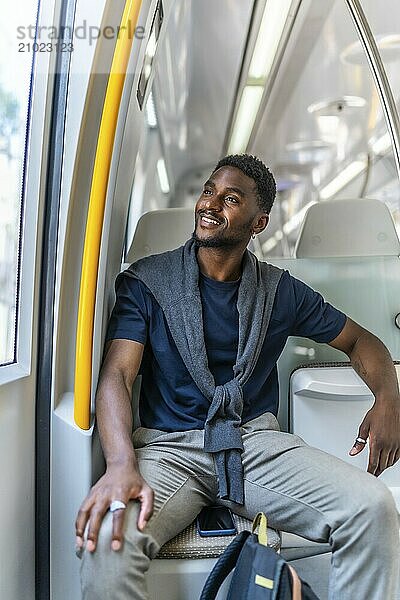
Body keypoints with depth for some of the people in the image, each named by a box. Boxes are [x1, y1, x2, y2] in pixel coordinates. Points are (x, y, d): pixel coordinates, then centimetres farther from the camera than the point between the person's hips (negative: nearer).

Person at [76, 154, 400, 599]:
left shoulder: (281, 292, 8)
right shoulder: (146, 282, 1)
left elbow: (359, 340, 18)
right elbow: (116, 375, -9)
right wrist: (123, 466, -28)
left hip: (256, 440, 2)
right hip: (168, 445, -2)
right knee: (108, 537, -34)